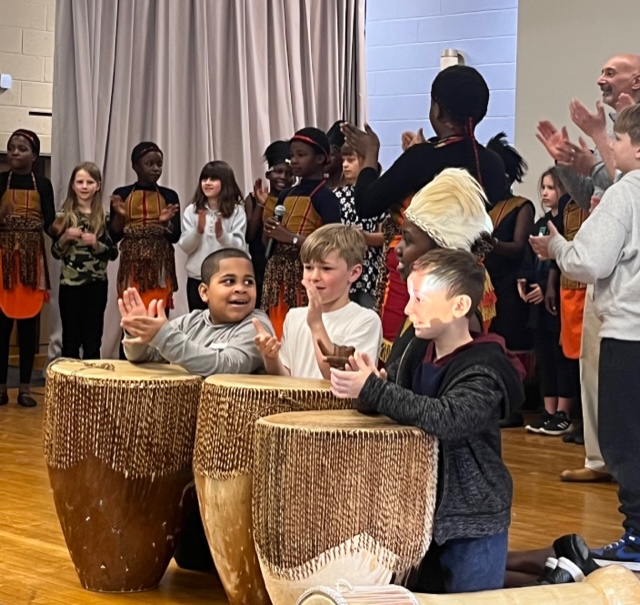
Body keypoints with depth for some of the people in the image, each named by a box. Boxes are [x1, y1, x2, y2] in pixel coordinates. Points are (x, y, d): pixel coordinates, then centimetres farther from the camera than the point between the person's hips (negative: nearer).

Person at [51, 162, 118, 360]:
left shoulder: (104, 216, 0)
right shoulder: (64, 215, 2)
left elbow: (113, 253, 0)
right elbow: (55, 253, 3)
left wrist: (96, 244, -17)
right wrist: (65, 238, -15)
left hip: (96, 284, 0)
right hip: (69, 283, 0)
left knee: (92, 340, 4)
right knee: (70, 340, 5)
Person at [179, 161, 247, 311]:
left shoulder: (237, 211, -2)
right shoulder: (192, 210, 4)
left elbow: (240, 248, -9)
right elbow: (185, 247, -1)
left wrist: (221, 234, -27)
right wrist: (198, 230, -20)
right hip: (196, 279, 2)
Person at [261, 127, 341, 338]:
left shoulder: (325, 196, -8)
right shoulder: (286, 195, 15)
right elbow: (269, 240, 23)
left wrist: (292, 237, -19)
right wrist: (269, 231, 0)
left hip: (306, 275, -7)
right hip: (278, 273, 7)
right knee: (278, 333, 6)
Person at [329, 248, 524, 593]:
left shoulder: (483, 369, -20)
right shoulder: (419, 350, 2)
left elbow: (447, 419, -37)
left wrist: (373, 390, -36)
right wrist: (365, 389, -16)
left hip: (474, 518, -7)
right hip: (422, 508, 7)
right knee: (423, 595, 17)